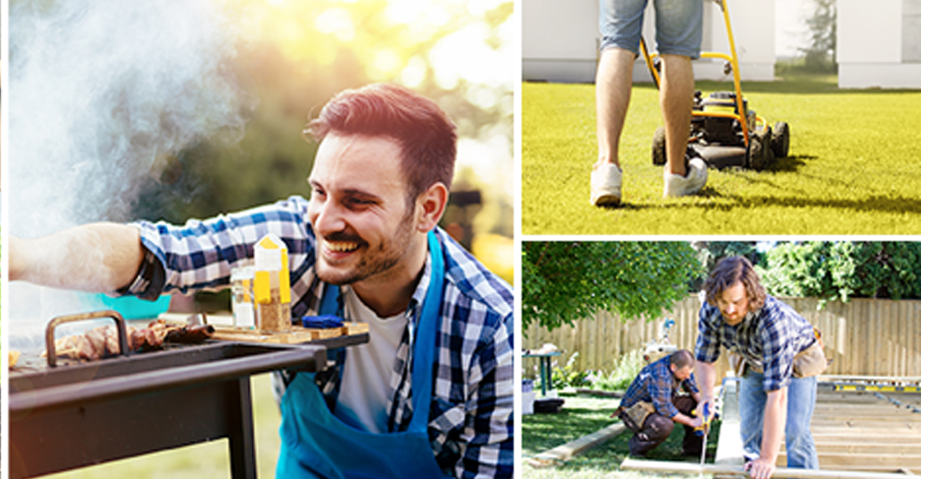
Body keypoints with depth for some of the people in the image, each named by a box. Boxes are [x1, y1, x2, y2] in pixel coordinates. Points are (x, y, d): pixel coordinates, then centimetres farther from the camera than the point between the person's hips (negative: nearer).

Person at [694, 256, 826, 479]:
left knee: (795, 431, -19)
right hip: (755, 364, 5)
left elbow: (776, 396, -45)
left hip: (797, 362, -5)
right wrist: (707, 396, -34)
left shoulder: (773, 319, -44)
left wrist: (768, 459, -44)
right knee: (750, 428, 4)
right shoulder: (710, 311, -28)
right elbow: (704, 359, -12)